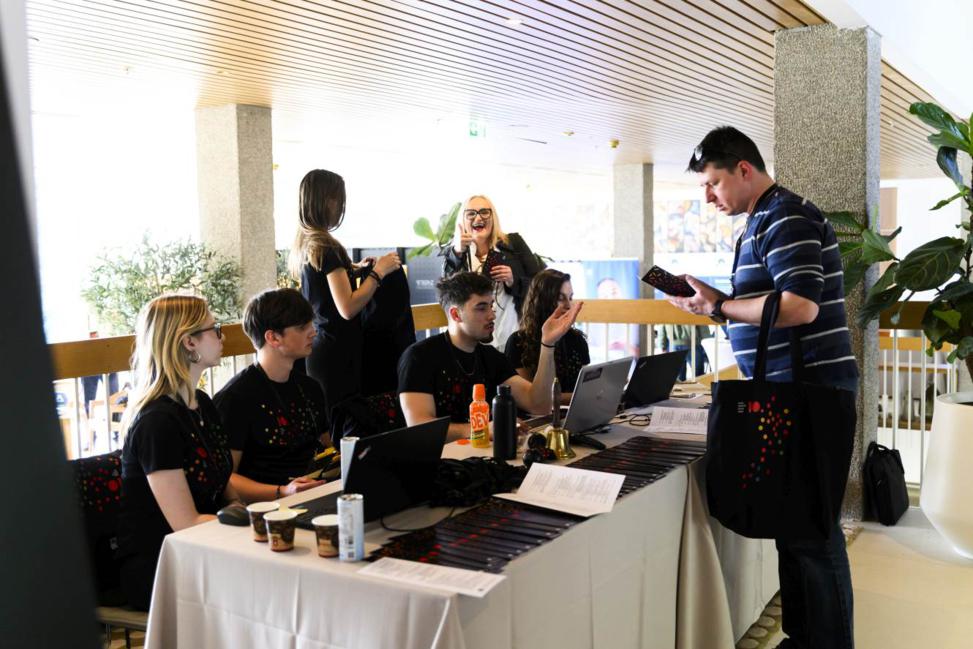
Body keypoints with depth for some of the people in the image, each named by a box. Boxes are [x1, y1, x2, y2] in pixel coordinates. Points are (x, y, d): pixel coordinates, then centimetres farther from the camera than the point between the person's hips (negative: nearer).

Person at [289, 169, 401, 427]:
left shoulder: (302, 244, 10)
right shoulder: (326, 246, -16)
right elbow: (348, 308, -19)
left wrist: (354, 269, 15)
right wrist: (378, 272, -12)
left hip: (315, 348, 9)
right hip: (337, 352, -9)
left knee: (323, 426, 12)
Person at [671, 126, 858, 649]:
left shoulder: (785, 219, -13)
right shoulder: (764, 221, 18)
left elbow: (801, 306, -24)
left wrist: (718, 307, -16)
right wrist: (712, 299, 8)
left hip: (807, 388, -10)